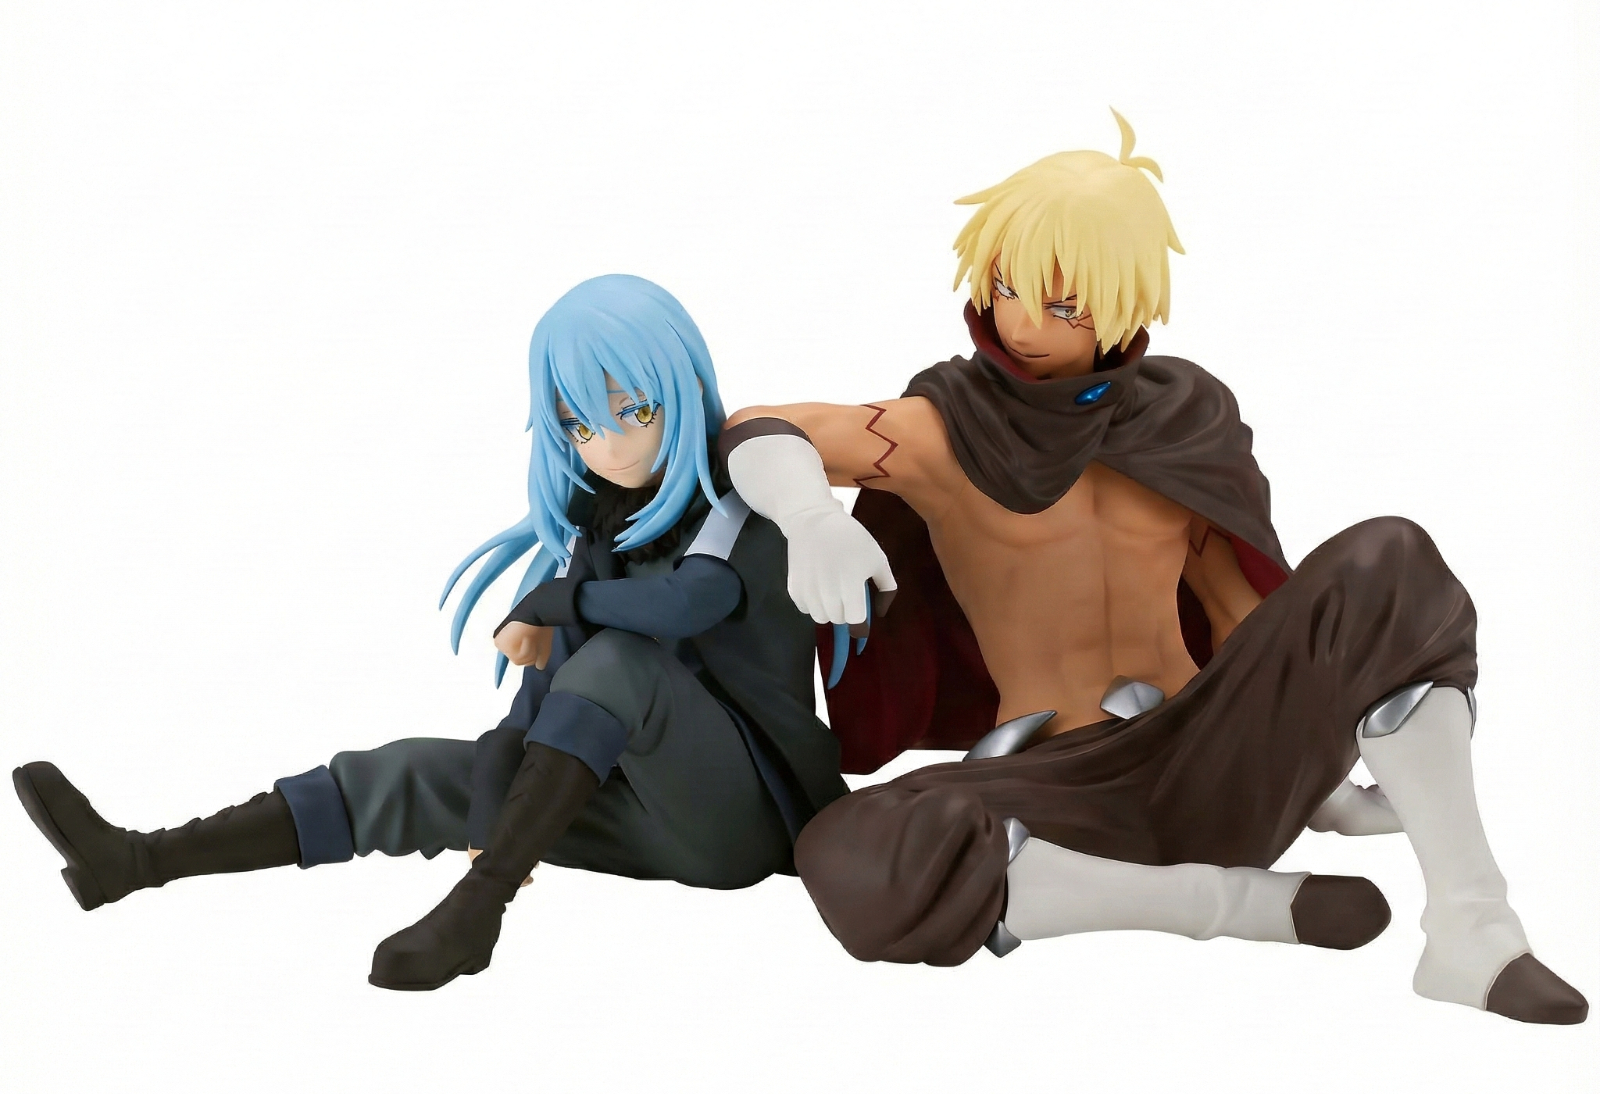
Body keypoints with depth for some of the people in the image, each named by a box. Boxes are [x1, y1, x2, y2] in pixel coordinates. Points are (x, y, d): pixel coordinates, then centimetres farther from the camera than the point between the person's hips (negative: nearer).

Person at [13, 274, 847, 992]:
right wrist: (488, 841, -17)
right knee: (411, 775, -5)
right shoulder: (590, 526, 6)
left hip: (744, 817, -6)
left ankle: (474, 910, -35)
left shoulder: (752, 503, -12)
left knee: (612, 658, -31)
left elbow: (685, 601, -34)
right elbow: (538, 698, -3)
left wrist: (549, 607, -16)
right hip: (652, 809, 6)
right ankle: (134, 862, -8)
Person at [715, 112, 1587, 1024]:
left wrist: (1316, 768, 8)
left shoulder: (1183, 414, 7)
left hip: (1204, 768, 3)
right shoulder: (949, 428, -3)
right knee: (854, 867, -36)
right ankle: (1241, 898, -23)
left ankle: (1473, 928, -25)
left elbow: (1236, 605, 14)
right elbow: (757, 433, -20)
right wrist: (812, 519, -42)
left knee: (1388, 566, -19)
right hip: (1052, 796, -2)